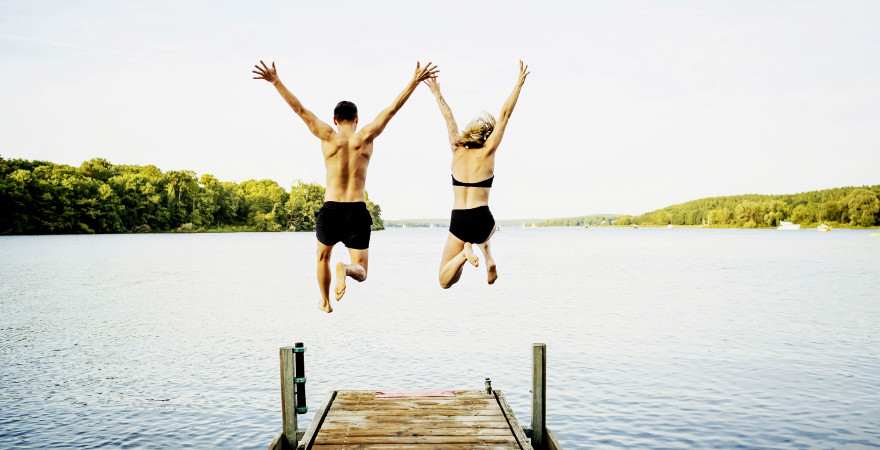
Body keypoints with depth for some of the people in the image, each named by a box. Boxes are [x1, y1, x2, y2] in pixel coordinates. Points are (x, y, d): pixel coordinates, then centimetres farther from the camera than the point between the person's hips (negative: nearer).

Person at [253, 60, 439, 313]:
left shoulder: (328, 137, -1)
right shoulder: (366, 137, 0)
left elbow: (299, 109, 2)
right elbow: (392, 109, 2)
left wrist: (276, 81, 8)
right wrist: (415, 80, 6)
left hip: (330, 210, 1)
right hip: (357, 211, -1)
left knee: (323, 256, 30)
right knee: (361, 271, 7)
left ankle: (326, 303, 36)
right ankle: (346, 269, -28)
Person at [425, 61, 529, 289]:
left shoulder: (457, 150, 4)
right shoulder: (487, 152, -3)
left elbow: (449, 119, 14)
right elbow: (505, 115, -2)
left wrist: (437, 93, 25)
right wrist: (519, 83, 3)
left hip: (457, 222, 1)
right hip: (481, 220, -1)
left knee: (444, 281, 10)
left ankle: (465, 251, -20)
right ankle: (487, 255, 9)